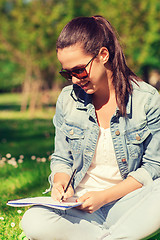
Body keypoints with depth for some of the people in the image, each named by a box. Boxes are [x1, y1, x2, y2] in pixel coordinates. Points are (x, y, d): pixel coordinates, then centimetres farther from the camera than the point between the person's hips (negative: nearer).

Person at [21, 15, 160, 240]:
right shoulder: (68, 99, 3)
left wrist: (104, 197, -14)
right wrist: (61, 182, -12)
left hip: (128, 203, -2)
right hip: (81, 207, 2)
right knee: (33, 222, -30)